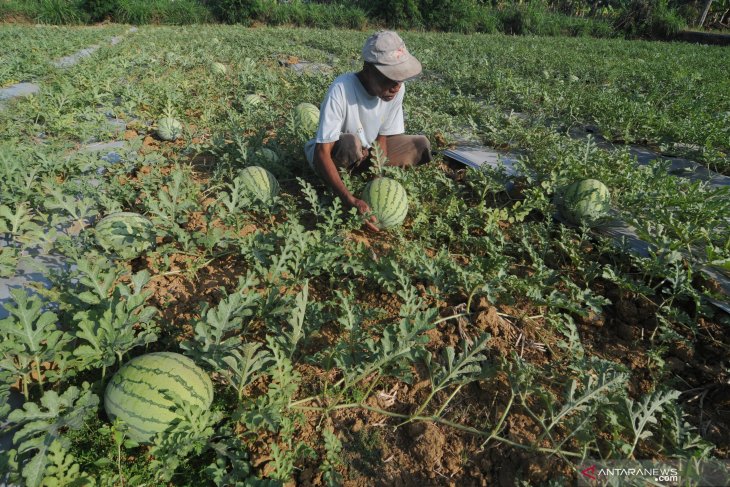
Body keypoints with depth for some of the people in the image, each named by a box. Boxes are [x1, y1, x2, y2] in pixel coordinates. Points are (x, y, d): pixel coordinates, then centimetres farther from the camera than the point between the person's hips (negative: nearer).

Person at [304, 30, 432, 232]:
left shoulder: (397, 89, -17)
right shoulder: (342, 89, -34)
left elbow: (382, 138, -8)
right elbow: (322, 152, -36)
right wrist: (350, 200, -45)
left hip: (365, 154, 6)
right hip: (332, 154, -5)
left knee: (420, 146, -9)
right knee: (350, 144, -39)